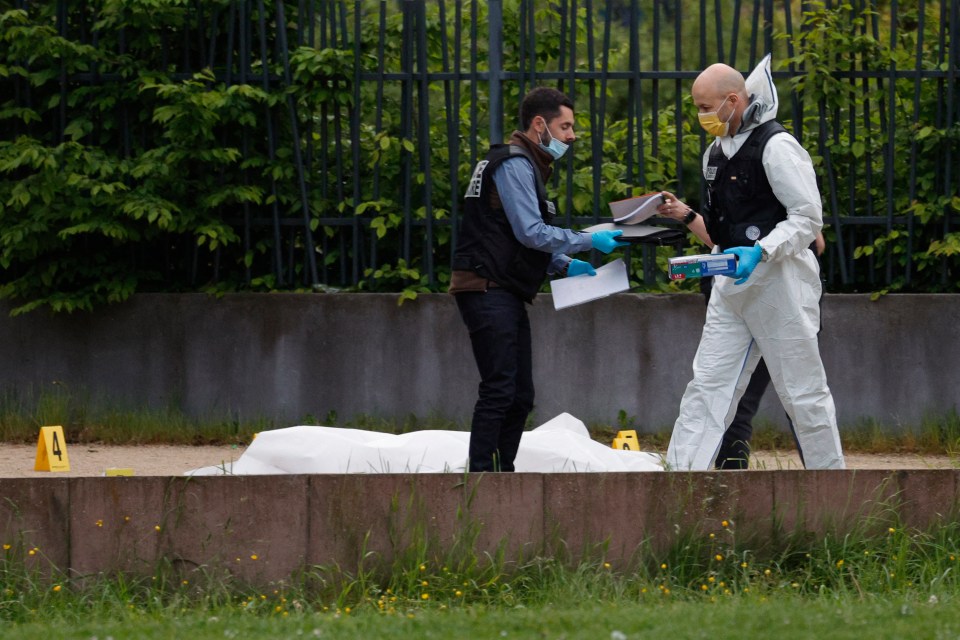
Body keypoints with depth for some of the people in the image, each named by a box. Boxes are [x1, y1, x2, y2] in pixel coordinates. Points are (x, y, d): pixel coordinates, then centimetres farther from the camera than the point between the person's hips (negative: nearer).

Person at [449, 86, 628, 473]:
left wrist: (563, 265, 12)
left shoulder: (527, 166, 22)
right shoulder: (514, 164, -11)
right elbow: (531, 232, -19)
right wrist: (589, 241, -13)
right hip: (488, 292, -11)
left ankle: (504, 472, 14)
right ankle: (480, 474, -18)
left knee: (520, 396, 10)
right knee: (499, 390, -16)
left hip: (507, 293, 11)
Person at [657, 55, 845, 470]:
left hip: (780, 284, -8)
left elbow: (807, 218, -15)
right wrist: (686, 216, 4)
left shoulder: (776, 147, -12)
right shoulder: (716, 154, 15)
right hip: (731, 286, 8)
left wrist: (759, 251, -26)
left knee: (803, 393, 0)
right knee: (706, 386, 1)